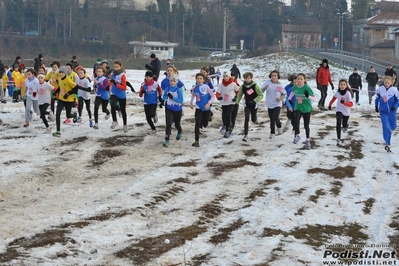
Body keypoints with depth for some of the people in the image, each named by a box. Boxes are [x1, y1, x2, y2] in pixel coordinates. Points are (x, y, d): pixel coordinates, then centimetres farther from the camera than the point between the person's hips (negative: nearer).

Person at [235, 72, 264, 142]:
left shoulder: (255, 86, -17)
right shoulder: (243, 86, -6)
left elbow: (261, 95, -14)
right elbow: (240, 95, 10)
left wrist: (254, 100, -27)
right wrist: (237, 102, 0)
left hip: (254, 104, -1)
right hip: (247, 104, 1)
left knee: (253, 120, 10)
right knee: (246, 118, -15)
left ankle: (255, 118, 51)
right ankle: (245, 135, -17)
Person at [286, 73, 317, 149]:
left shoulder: (307, 88, -21)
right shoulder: (295, 87, -8)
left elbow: (314, 99, -24)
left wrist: (308, 96, -42)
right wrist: (289, 99, 10)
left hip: (307, 109, -2)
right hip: (298, 108, 2)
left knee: (306, 126, 8)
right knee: (296, 122, -24)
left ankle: (308, 141, 30)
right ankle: (297, 135, 2)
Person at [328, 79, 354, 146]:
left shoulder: (348, 93, -20)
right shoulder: (337, 92, -10)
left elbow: (351, 104, -24)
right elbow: (334, 98, 13)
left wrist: (344, 102, -38)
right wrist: (330, 105, 15)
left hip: (346, 112, -1)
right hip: (339, 110, 1)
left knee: (344, 125, 16)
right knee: (338, 123, -20)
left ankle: (346, 126, 57)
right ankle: (338, 139, -19)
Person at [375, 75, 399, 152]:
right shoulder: (380, 89, -9)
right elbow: (377, 98, 9)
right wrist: (376, 106, 14)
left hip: (392, 111, 0)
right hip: (383, 111, 0)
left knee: (392, 126, 16)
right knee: (386, 127, -12)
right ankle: (387, 144, -9)